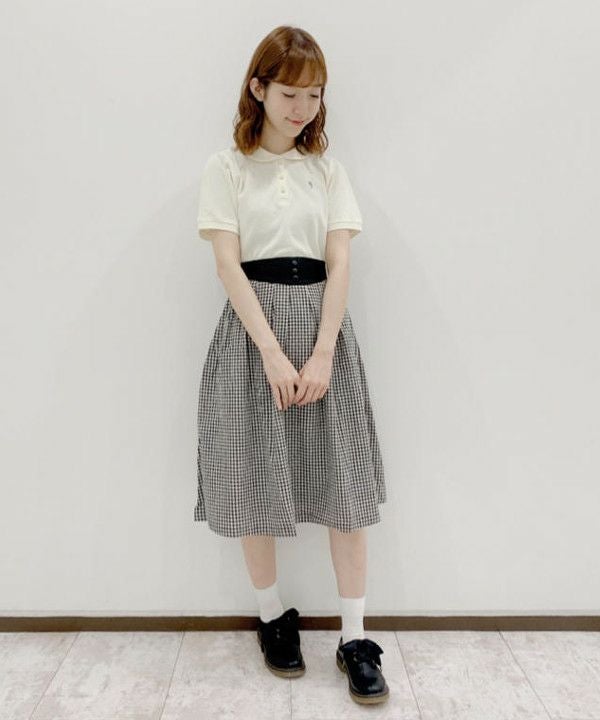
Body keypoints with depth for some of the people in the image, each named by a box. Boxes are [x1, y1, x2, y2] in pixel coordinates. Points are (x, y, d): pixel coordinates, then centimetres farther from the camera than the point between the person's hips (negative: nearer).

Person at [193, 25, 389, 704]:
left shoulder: (328, 166, 11)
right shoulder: (226, 166, 4)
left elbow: (339, 262, 2)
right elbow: (228, 265, -5)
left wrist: (322, 354, -10)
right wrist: (273, 353, -15)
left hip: (323, 320, 2)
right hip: (253, 324, -2)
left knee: (345, 480, 0)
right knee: (256, 478, 4)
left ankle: (354, 638, 13)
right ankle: (273, 616, 26)